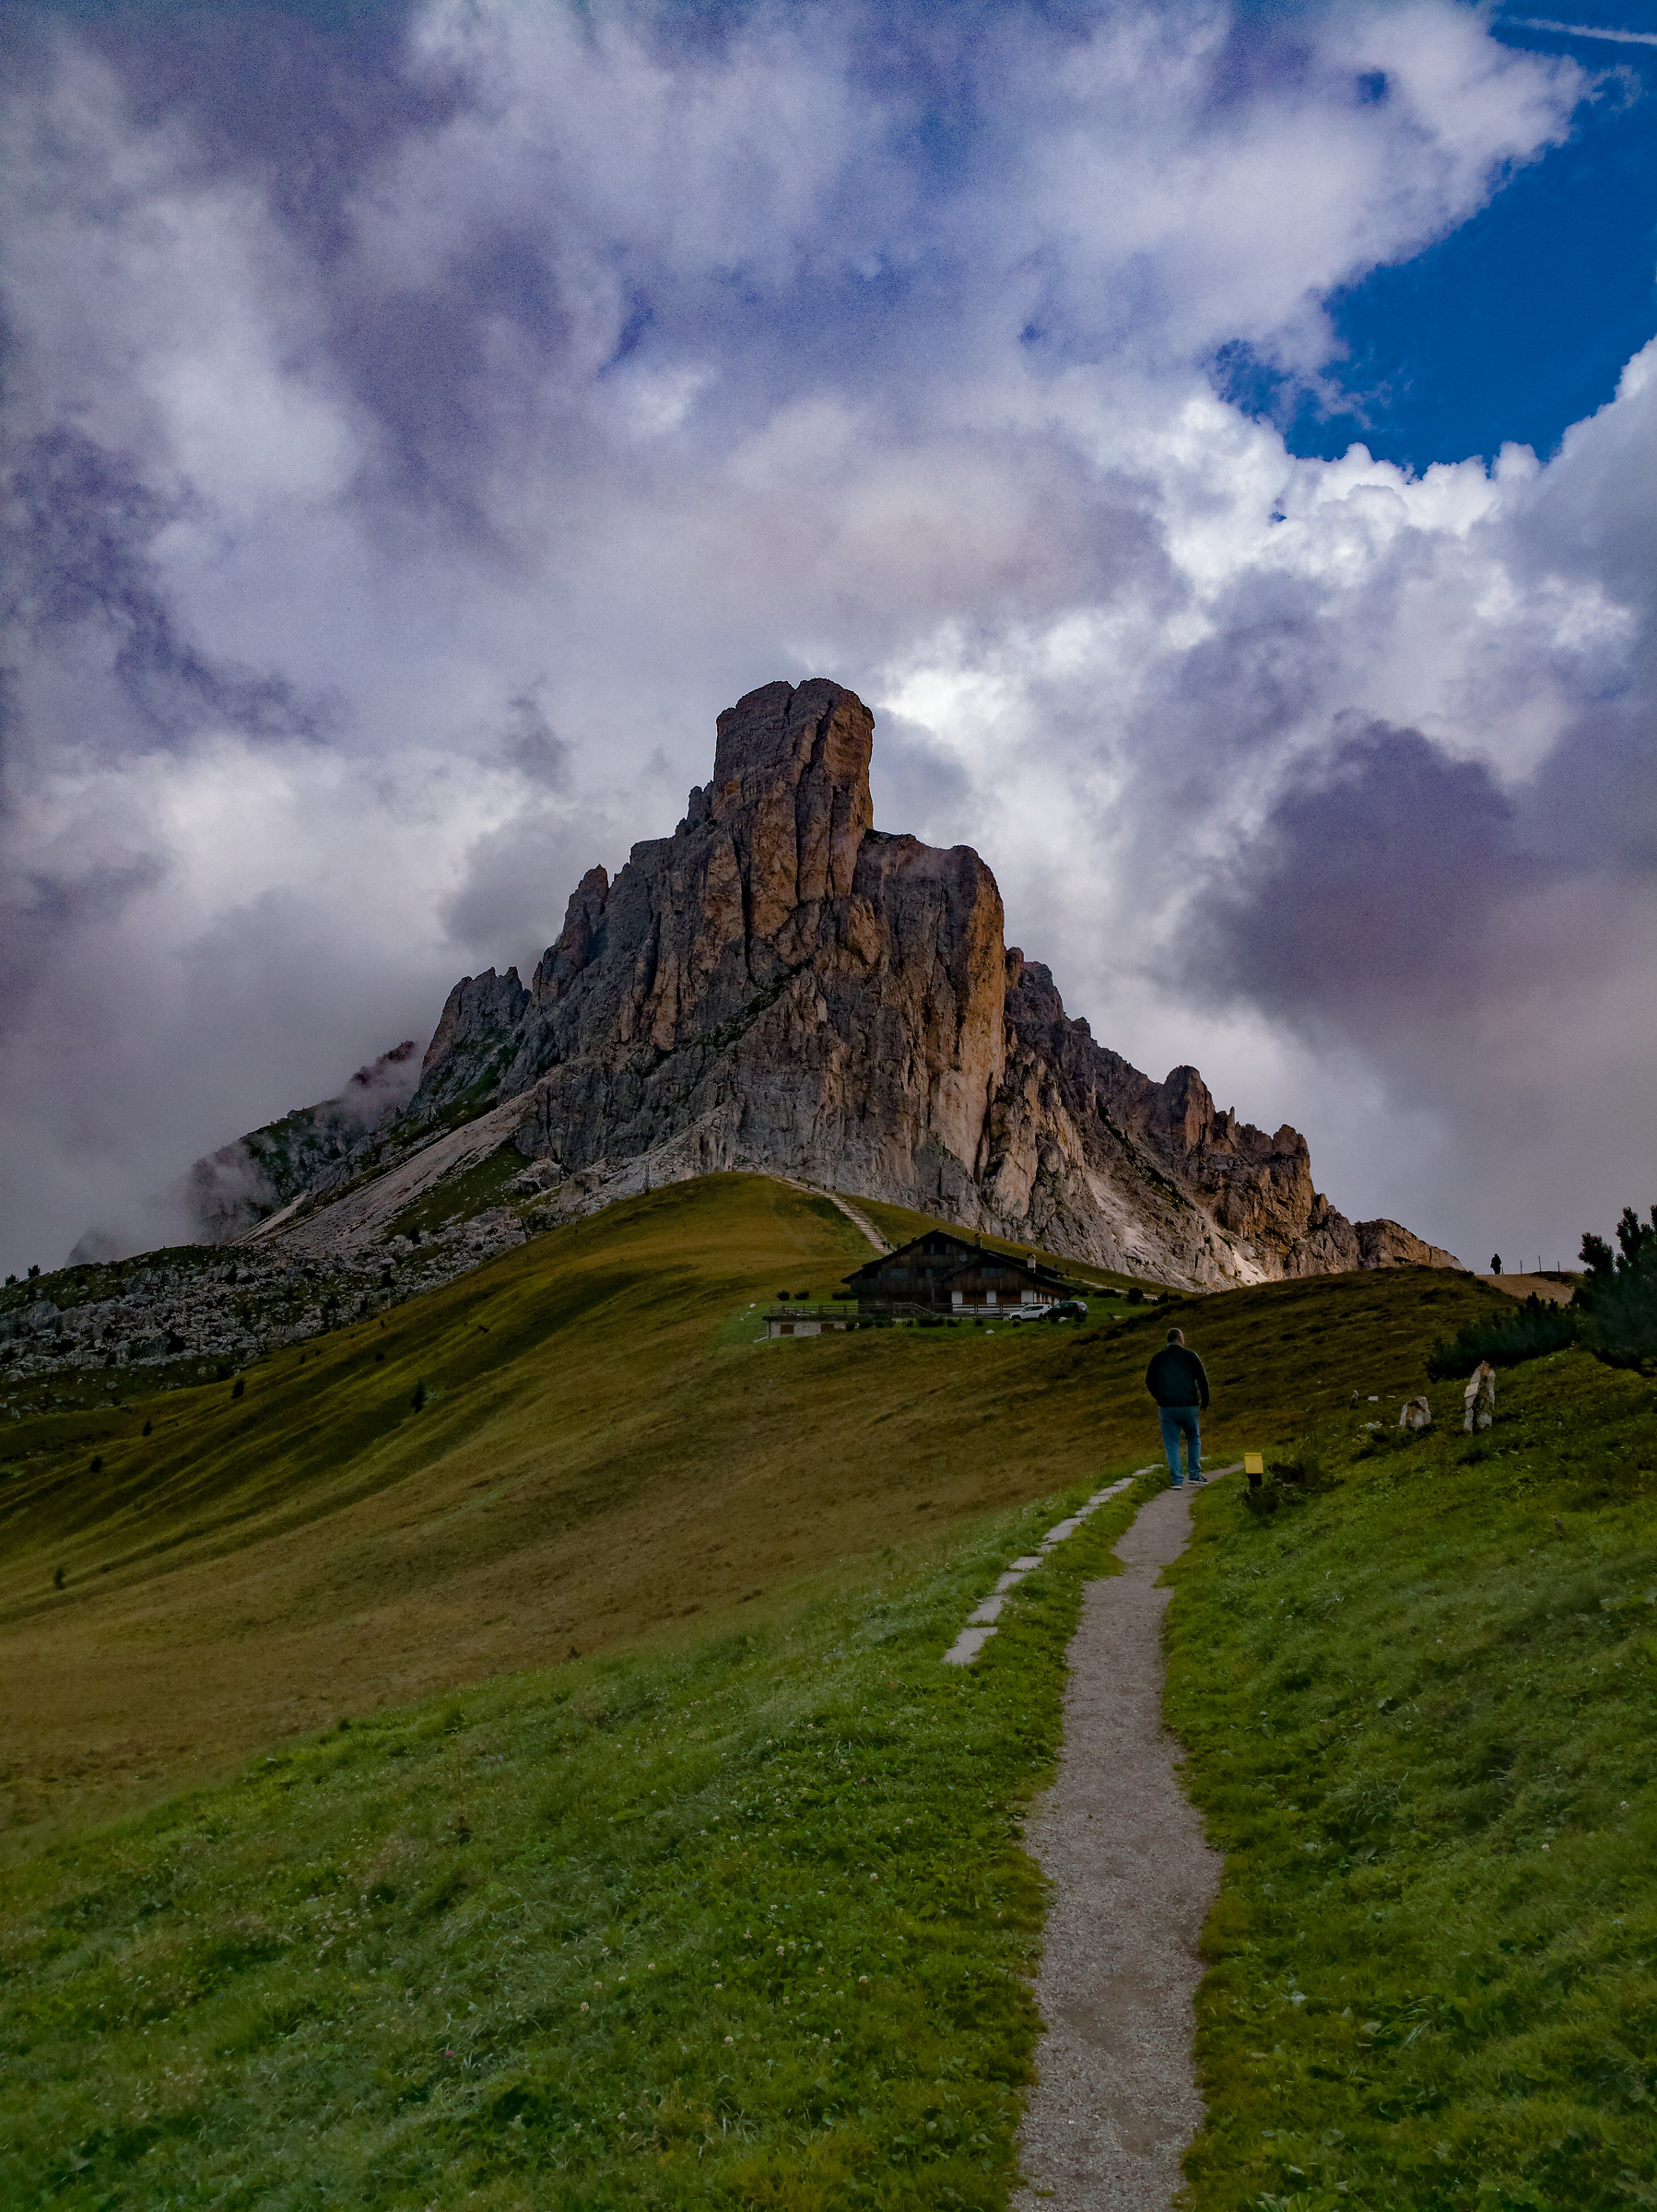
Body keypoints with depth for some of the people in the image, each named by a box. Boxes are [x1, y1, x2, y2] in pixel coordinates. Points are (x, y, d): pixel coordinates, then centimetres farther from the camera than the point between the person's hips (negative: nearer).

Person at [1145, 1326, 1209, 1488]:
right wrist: (1205, 1402, 9)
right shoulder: (1190, 1356, -3)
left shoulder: (1157, 1358, 2)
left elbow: (1149, 1382, 7)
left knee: (1171, 1444, 5)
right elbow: (1202, 1380, -3)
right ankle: (1195, 1474, 14)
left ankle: (1176, 1480, 1)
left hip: (1166, 1407, 1)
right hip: (1189, 1406, -1)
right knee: (1193, 1440, 17)